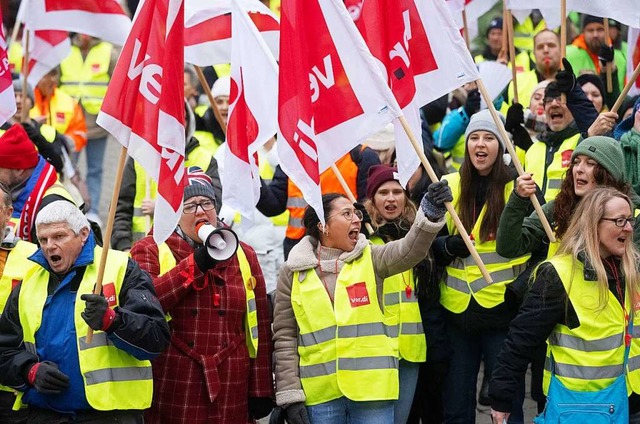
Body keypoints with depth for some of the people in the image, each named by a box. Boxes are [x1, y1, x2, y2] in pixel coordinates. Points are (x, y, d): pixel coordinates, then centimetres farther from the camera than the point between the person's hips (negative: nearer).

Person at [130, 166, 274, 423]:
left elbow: (259, 328, 11)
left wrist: (261, 392, 7)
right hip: (171, 391, -3)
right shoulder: (151, 250, 5)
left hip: (230, 391, 3)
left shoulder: (243, 256, 14)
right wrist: (196, 264, -16)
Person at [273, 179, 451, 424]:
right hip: (320, 394, 0)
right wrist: (289, 396, -2)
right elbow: (285, 337, 4)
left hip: (371, 386, 0)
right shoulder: (293, 273, 4)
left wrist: (430, 215, -35)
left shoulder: (370, 259, 5)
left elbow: (409, 250, -16)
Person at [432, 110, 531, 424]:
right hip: (458, 309, 3)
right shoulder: (449, 186, 5)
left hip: (503, 309, -3)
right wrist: (448, 246, -11)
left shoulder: (518, 186, -3)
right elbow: (429, 245, 10)